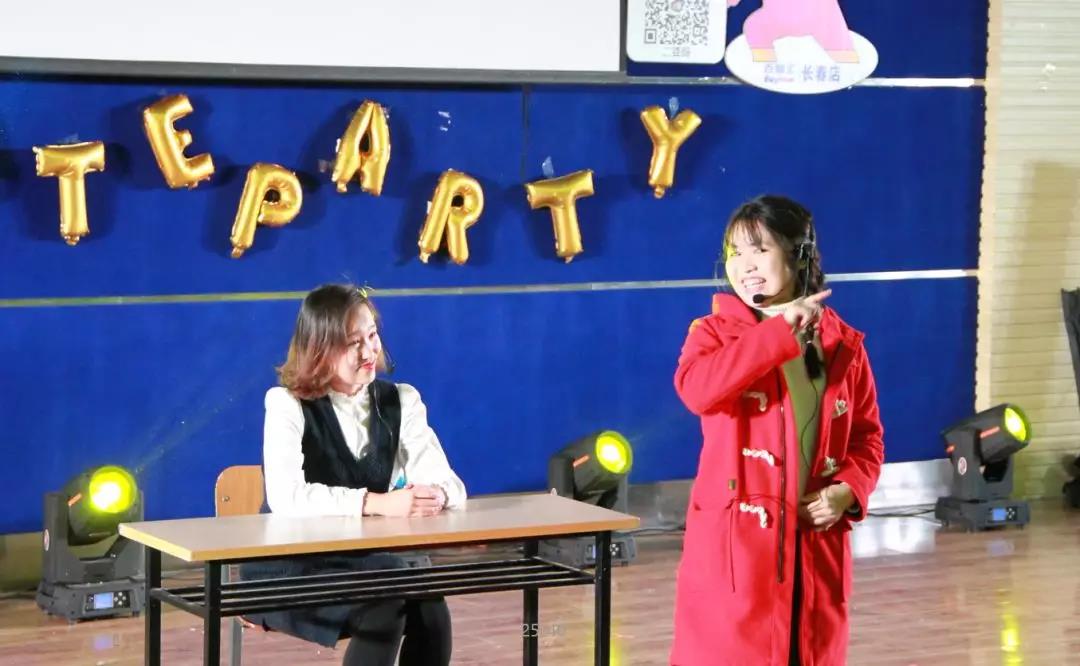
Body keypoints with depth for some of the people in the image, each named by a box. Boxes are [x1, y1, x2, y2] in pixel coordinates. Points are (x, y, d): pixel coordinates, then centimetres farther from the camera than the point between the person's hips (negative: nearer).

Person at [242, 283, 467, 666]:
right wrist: (378, 503, -35)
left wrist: (437, 495, -32)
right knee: (386, 606, -31)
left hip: (366, 563, 4)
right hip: (290, 571, -4)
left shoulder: (401, 401, 4)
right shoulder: (287, 404, -10)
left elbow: (447, 481, -7)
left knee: (428, 607, -27)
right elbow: (286, 496, -27)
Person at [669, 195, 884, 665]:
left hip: (815, 546, 4)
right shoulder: (716, 332, -3)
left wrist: (848, 491, -8)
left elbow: (867, 437, 12)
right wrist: (779, 330, -24)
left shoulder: (843, 344, 6)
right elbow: (696, 389, -26)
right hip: (734, 544, -3)